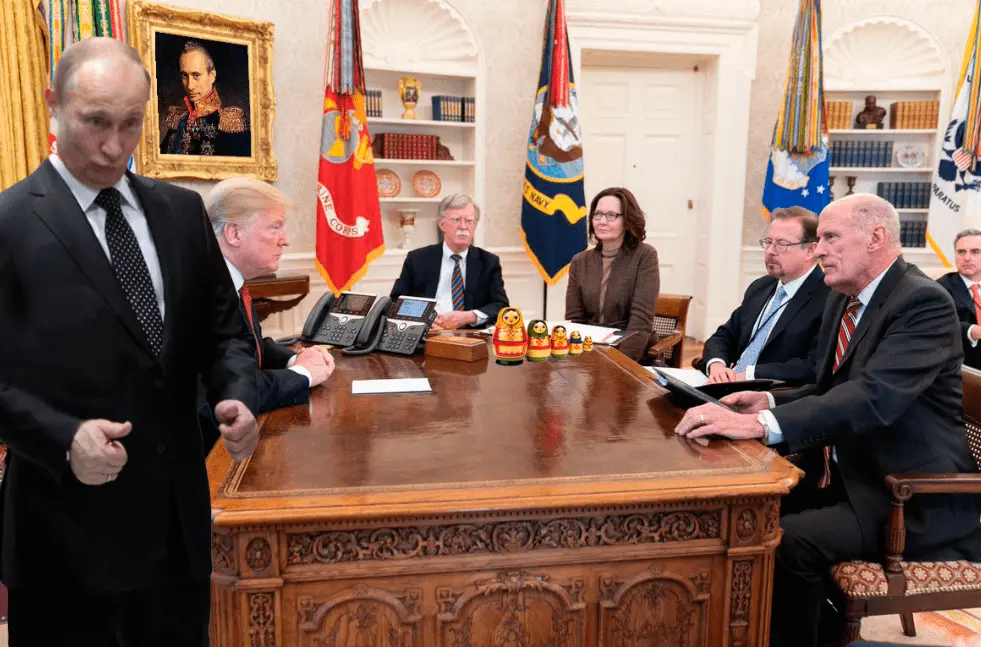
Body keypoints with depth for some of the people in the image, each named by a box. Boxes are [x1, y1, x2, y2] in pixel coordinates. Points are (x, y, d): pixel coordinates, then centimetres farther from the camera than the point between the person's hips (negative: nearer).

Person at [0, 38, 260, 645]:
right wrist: (64, 438, -23)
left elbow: (224, 328, 9)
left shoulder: (182, 210, 6)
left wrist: (239, 395, -9)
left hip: (179, 506, 5)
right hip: (68, 519, -4)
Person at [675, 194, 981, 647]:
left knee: (786, 540, -27)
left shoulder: (924, 303, -18)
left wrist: (762, 423, -42)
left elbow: (874, 397, -33)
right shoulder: (844, 300, 9)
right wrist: (769, 401, -4)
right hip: (850, 477, 8)